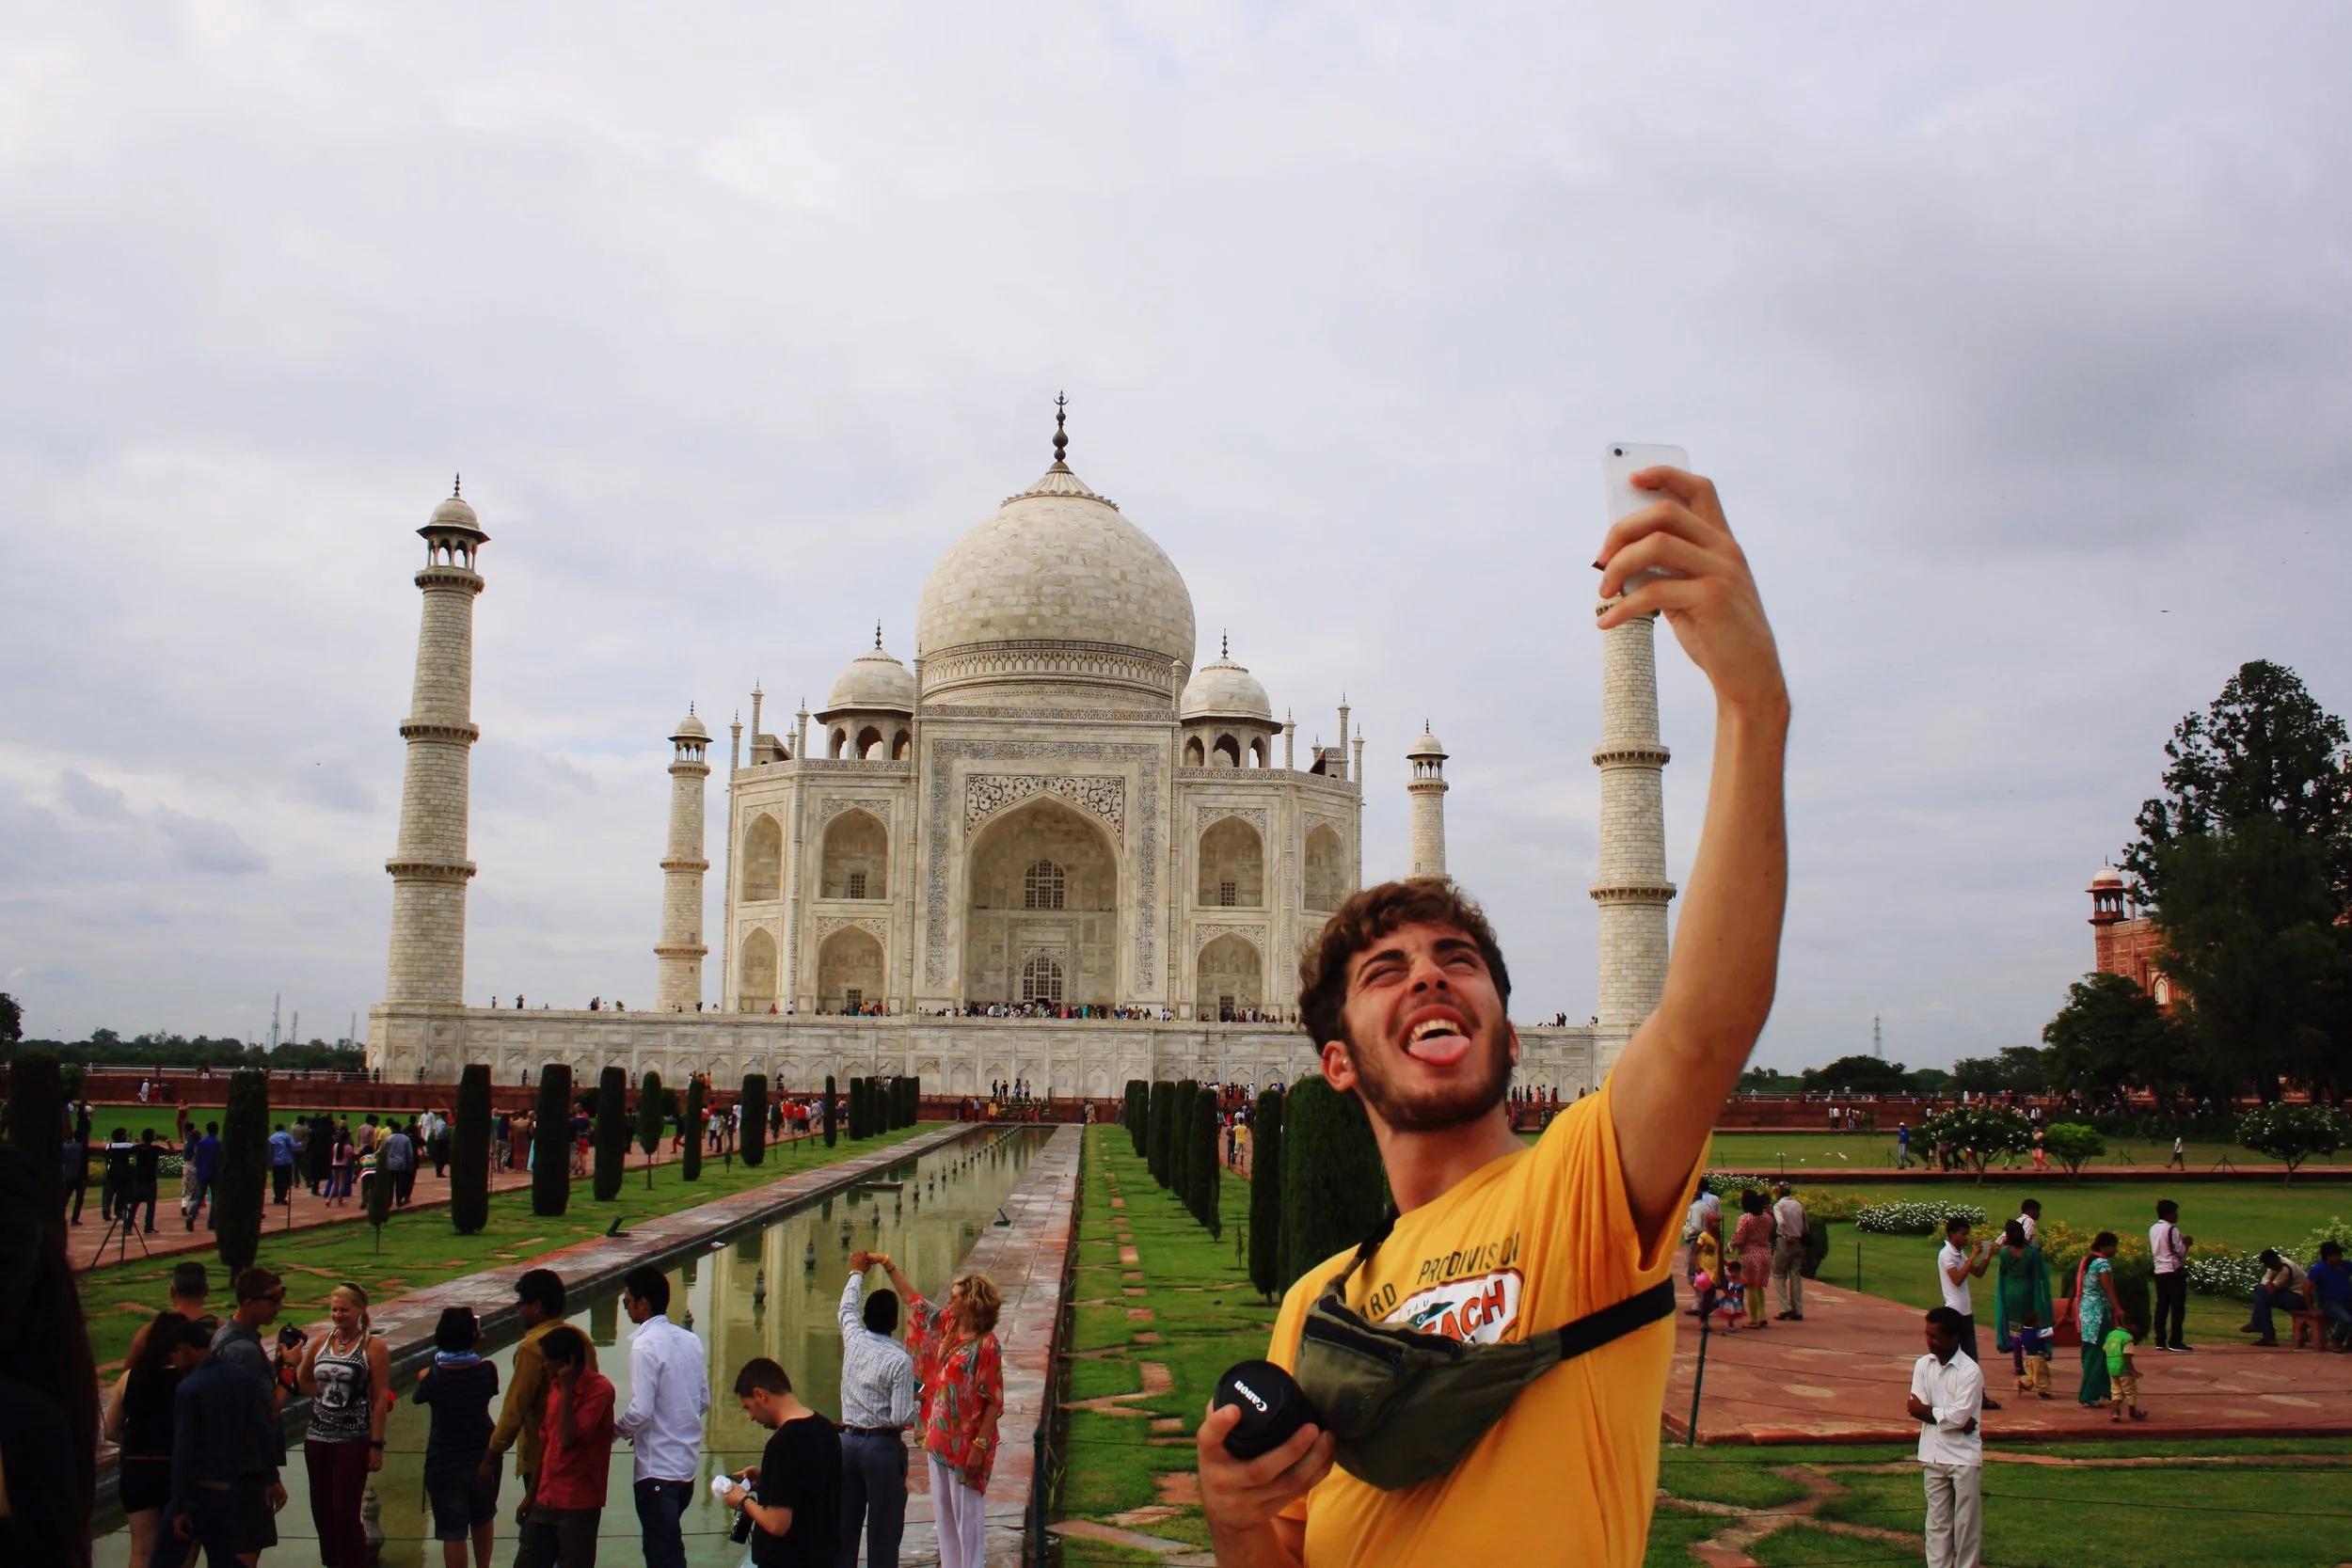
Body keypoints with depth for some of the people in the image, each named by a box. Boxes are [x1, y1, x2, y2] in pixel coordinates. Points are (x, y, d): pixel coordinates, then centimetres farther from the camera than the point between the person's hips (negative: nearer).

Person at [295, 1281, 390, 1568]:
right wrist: (329, 1395, 6)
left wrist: (376, 1445, -13)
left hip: (354, 1440, -5)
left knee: (346, 1513, -5)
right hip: (317, 1437, 5)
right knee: (322, 1511, 11)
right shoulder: (321, 1342, 6)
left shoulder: (373, 1346, -7)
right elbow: (303, 1380, 21)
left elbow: (381, 1399, -9)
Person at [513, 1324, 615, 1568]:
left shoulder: (599, 1388, -15)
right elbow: (546, 1443, 15)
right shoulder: (555, 1385, 9)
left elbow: (569, 1438, -24)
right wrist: (531, 1495, 16)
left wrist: (567, 1390, -20)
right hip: (546, 1500, 8)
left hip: (579, 1504, -8)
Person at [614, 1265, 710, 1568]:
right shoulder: (690, 1340, 6)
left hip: (657, 1469, -8)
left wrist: (617, 1428, -3)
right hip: (686, 1463, 8)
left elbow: (640, 1411, -21)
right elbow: (704, 1401, 12)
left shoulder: (645, 1345, -17)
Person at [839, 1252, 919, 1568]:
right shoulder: (900, 1360, -16)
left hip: (848, 1441, 5)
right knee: (883, 1530, 2)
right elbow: (902, 1417, -17)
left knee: (845, 1525, 13)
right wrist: (918, 1402, 4)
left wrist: (857, 1272, 38)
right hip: (883, 1447, -5)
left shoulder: (853, 1341, -1)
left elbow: (847, 1308, 22)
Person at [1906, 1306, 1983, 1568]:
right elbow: (1917, 1409, -5)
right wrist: (1952, 1419, -16)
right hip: (1933, 1455, 5)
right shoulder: (1923, 1365, 1)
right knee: (1937, 1521, 11)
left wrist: (1927, 1411, -8)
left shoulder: (1970, 1371, -14)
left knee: (1967, 1522, 5)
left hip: (1964, 1457, -4)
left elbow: (1959, 1416, -20)